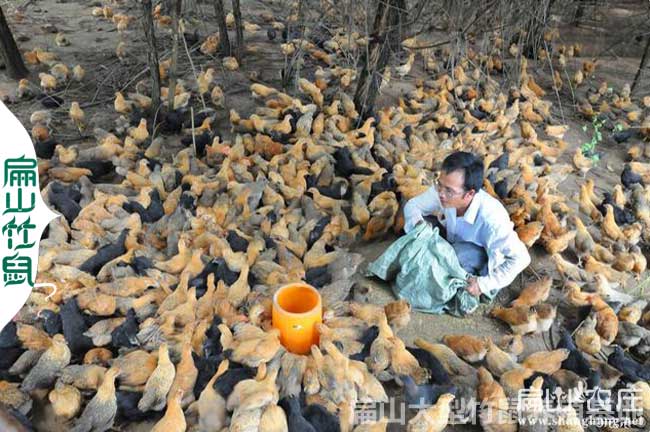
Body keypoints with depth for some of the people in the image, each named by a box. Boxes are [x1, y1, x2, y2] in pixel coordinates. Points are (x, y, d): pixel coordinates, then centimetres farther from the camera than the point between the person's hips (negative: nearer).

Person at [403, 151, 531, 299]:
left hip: (485, 261, -4)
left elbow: (521, 258, -33)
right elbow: (412, 204, -11)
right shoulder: (444, 191, -27)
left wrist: (485, 284, -30)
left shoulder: (490, 216, -40)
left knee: (462, 252, -35)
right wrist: (419, 224, -33)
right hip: (453, 240, 4)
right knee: (424, 223, -19)